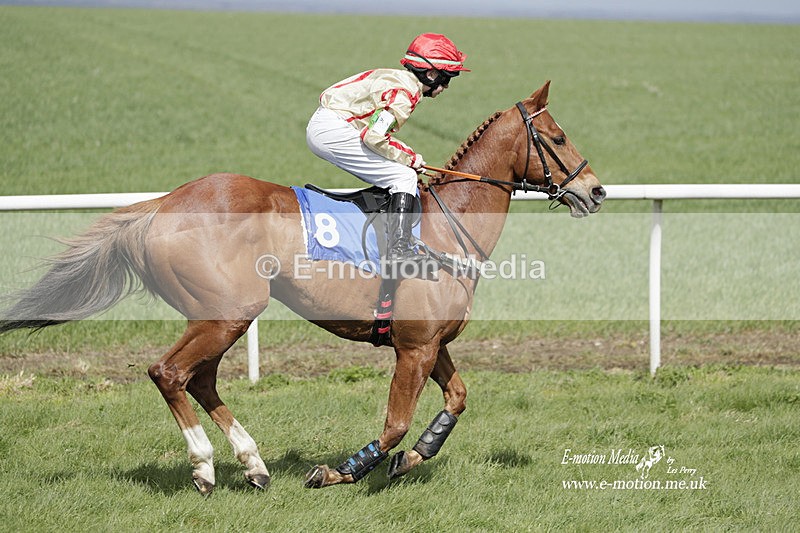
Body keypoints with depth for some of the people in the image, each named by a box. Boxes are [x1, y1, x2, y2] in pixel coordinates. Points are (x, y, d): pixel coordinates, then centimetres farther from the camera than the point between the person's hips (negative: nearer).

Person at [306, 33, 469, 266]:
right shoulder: (404, 95, -13)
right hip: (334, 131, -10)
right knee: (404, 177, -11)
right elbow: (373, 137, -20)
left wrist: (408, 155, 9)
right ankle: (398, 251, -20)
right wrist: (410, 158, -7)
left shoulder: (395, 79, 18)